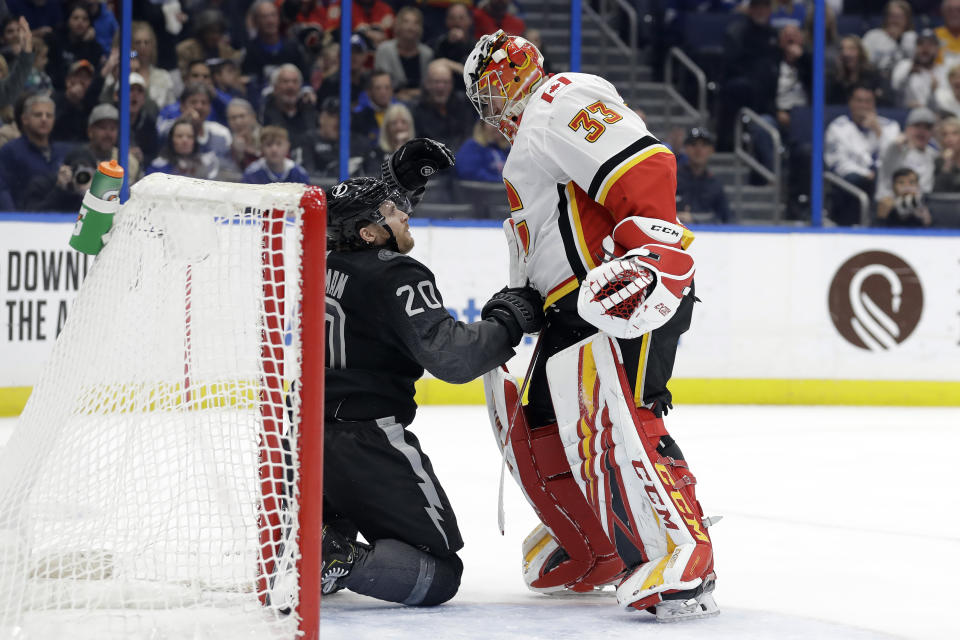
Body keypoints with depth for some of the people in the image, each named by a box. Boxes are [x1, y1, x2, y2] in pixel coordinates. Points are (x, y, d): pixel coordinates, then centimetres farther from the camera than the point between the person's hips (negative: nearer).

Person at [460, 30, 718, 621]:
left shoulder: (563, 101, -6)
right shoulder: (530, 136, 29)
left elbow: (646, 164, -21)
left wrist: (649, 251, -31)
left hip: (627, 294, -11)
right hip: (576, 306, 11)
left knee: (614, 421, -24)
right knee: (540, 431, 14)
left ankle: (685, 562, -31)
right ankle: (594, 555, 27)